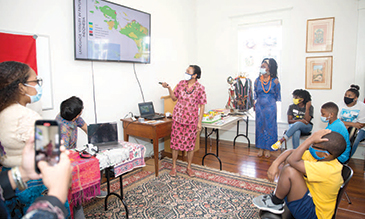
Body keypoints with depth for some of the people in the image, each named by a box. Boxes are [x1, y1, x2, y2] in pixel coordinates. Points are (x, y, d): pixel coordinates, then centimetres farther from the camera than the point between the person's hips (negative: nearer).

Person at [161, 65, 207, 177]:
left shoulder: (200, 88, -8)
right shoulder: (181, 83, 2)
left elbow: (202, 105, -6)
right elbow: (174, 98, 11)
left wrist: (199, 122, -10)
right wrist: (168, 88, -5)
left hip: (191, 120, -2)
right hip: (178, 118, 3)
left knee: (190, 144, 8)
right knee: (175, 142, 7)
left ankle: (189, 168, 25)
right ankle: (174, 167, 23)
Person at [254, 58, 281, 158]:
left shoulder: (274, 81, -6)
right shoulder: (257, 80, 1)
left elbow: (277, 95, 5)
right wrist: (255, 104, 10)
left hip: (270, 107, -2)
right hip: (259, 106, 3)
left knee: (269, 127, 3)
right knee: (260, 126, 7)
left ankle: (268, 148, 16)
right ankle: (261, 148, 19)